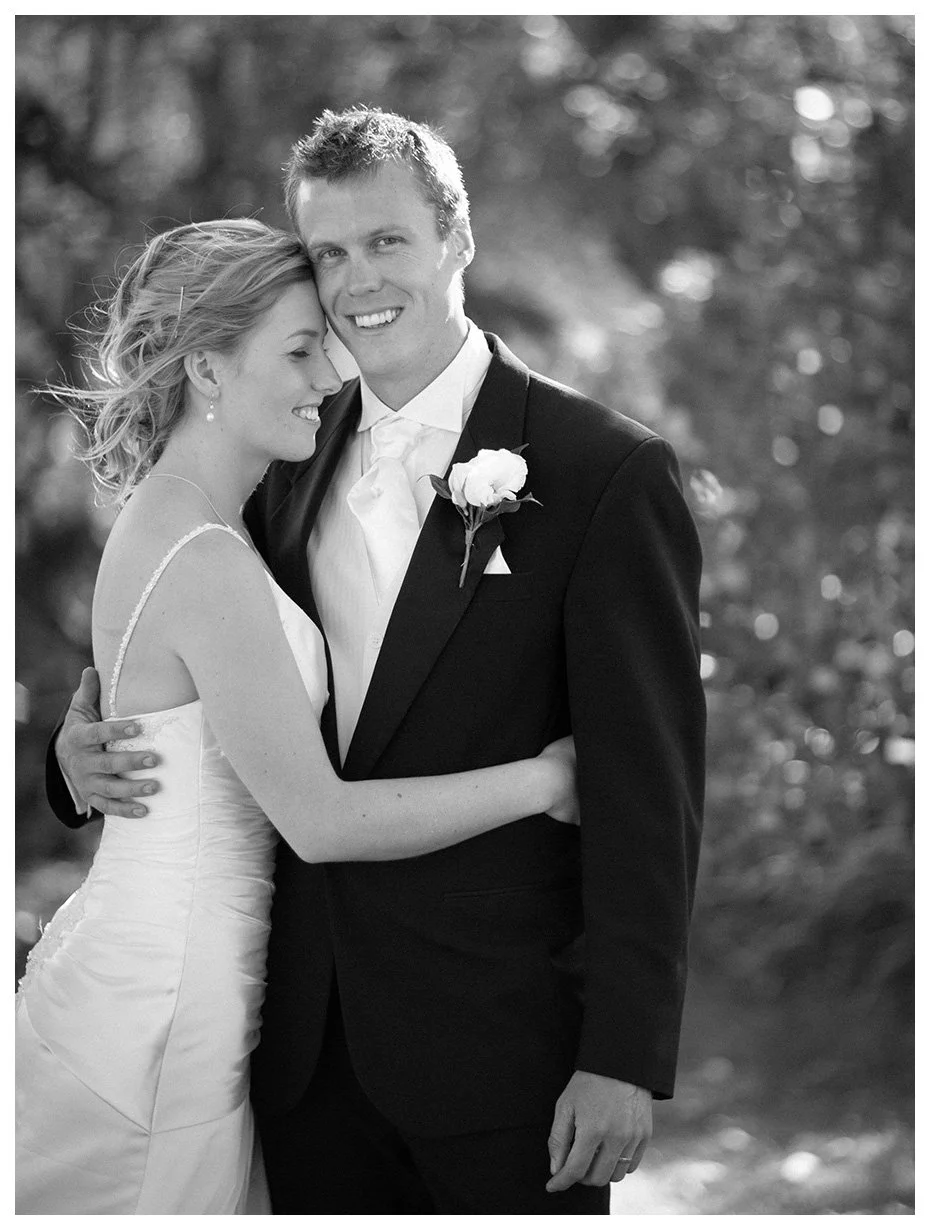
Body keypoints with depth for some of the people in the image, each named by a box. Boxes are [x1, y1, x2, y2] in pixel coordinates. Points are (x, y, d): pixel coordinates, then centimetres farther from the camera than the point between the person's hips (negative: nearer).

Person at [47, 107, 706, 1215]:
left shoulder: (607, 472, -9)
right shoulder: (290, 464, 9)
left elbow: (647, 785, -11)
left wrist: (623, 1058, -14)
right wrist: (86, 752, -2)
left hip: (501, 1043, -5)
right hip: (310, 1042, 5)